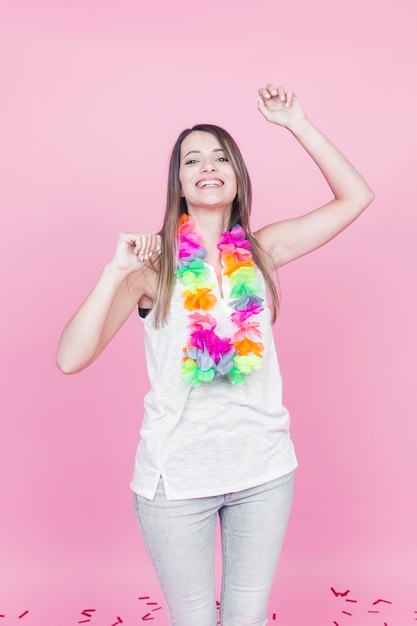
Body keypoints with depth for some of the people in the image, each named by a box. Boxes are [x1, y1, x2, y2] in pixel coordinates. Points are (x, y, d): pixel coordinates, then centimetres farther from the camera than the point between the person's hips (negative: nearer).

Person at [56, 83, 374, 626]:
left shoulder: (261, 251, 0)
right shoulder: (154, 265, -9)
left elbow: (356, 197, 0)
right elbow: (71, 358, -16)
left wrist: (297, 124, -4)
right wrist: (116, 271, -24)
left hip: (265, 469, 3)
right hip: (177, 476, -2)